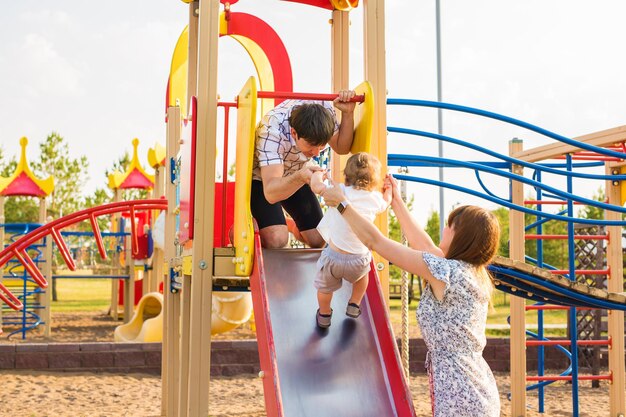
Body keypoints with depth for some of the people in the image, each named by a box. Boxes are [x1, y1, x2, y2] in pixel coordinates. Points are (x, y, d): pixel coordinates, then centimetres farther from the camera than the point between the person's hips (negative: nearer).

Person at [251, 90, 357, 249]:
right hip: (261, 178, -5)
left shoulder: (324, 109, -26)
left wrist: (348, 113, -27)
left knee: (318, 240, -2)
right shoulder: (272, 131, -40)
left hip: (297, 175, 5)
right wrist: (300, 177, -67)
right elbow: (270, 193, -47)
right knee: (276, 239, -27)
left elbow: (342, 148, -8)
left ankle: (292, 227, 31)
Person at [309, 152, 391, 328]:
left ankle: (324, 315, 45)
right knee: (362, 273, 38)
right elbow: (385, 203, 26)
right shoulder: (376, 198, 2)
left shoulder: (341, 191, -10)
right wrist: (389, 188, 44)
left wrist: (318, 174, 16)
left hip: (334, 255, -2)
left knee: (325, 287, 25)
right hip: (359, 259, 2)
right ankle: (354, 306, 46)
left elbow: (315, 186, -6)